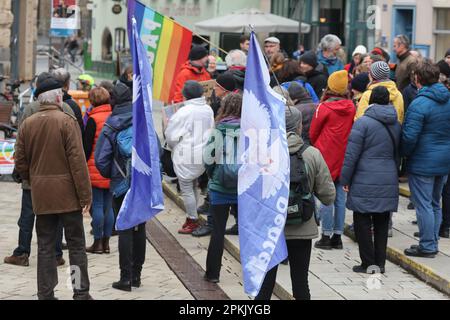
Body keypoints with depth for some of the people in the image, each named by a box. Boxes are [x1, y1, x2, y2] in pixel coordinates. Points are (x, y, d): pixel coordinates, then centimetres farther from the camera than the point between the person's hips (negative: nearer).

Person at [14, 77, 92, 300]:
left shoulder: (27, 125, 3)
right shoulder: (67, 121, -11)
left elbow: (20, 163, 6)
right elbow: (77, 161, -14)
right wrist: (85, 195, -11)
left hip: (41, 196, 4)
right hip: (67, 194, -4)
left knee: (45, 246, 10)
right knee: (76, 244, 4)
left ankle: (45, 294, 10)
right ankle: (81, 292, 4)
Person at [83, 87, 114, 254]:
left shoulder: (93, 120, -11)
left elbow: (87, 146, -11)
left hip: (96, 170, -6)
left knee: (97, 206, -1)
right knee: (108, 206, 10)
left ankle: (98, 242, 2)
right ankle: (106, 242, 14)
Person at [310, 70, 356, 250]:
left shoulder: (324, 107, -13)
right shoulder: (350, 107, -1)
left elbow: (313, 133, -1)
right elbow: (352, 130, 10)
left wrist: (315, 147, 17)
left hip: (326, 156, -4)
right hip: (343, 158, 4)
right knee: (340, 197, 8)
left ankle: (326, 236, 1)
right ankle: (337, 236, 12)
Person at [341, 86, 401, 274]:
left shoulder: (363, 123, -10)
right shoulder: (395, 124, 10)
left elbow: (351, 155, -10)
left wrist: (345, 179, -3)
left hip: (365, 183, -6)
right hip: (389, 182, 6)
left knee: (362, 223, 2)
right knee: (382, 223, 11)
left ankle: (368, 263, 3)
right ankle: (380, 263, 14)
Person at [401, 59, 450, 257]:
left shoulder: (419, 104, -20)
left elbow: (409, 137, -21)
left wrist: (404, 153, -3)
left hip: (422, 163, -7)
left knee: (423, 205, 0)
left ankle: (427, 247, 4)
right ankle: (432, 243, 25)